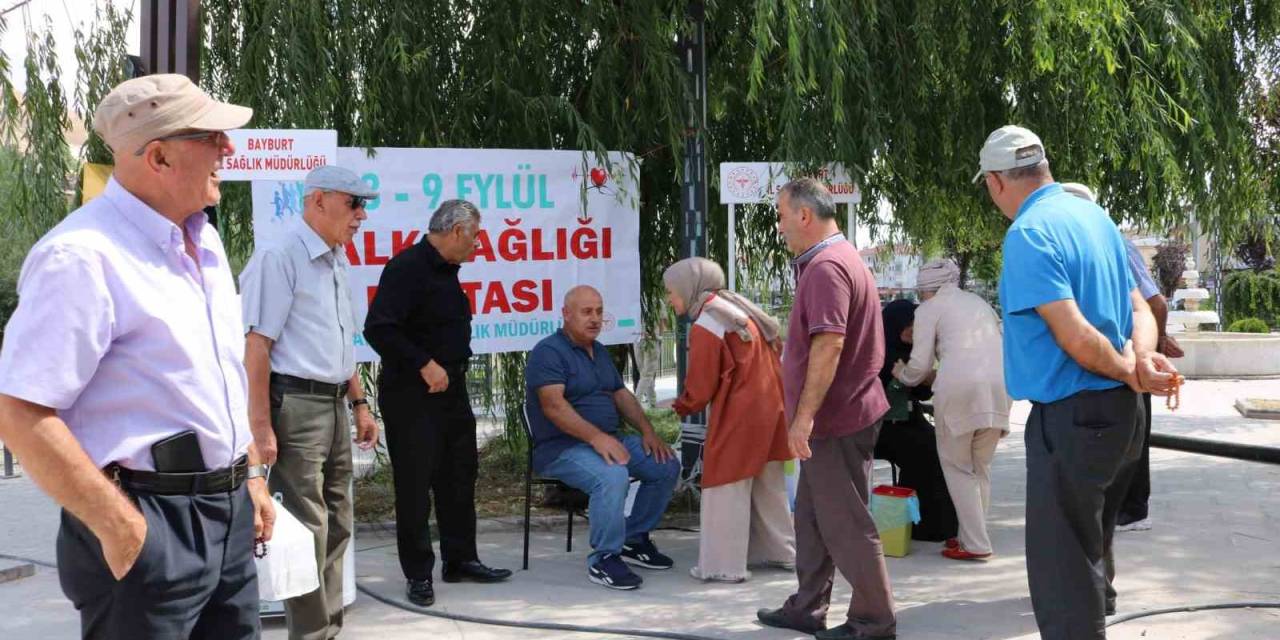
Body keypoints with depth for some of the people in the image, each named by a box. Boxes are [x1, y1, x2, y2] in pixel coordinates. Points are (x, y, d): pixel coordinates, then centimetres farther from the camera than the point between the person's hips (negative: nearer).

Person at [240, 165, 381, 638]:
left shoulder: (336, 262, 15)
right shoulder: (280, 257, -13)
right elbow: (256, 346, -17)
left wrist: (359, 404, 22)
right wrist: (261, 426, -21)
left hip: (334, 406, 9)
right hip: (295, 404, -9)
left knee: (336, 526, 14)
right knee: (307, 530, -5)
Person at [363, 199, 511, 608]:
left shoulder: (446, 271, 12)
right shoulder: (408, 267, -17)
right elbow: (377, 329, -25)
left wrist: (451, 368, 11)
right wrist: (424, 365, -22)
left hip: (450, 390, 9)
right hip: (411, 395, -9)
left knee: (459, 476, 14)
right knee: (415, 483, -1)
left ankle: (460, 560, 25)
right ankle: (418, 574, 9)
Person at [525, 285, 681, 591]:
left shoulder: (599, 351, 18)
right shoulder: (549, 351, -11)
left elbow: (621, 394, 20)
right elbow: (553, 406, -23)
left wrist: (648, 431, 3)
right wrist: (596, 437, -32)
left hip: (608, 439, 9)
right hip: (562, 448, -9)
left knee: (667, 465, -3)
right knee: (612, 476, -35)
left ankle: (634, 539, 12)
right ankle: (603, 560, -20)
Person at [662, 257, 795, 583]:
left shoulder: (705, 327, -14)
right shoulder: (736, 308, 12)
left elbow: (700, 387, -12)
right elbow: (772, 350, 17)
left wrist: (681, 407, 9)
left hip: (739, 415, -9)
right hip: (769, 406, 9)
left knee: (726, 487, 0)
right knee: (768, 485, 18)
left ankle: (724, 565, 4)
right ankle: (780, 552, 28)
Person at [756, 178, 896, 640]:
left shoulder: (826, 267, -19)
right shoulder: (836, 259, 16)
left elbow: (828, 346, -28)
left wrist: (803, 416, -27)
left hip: (836, 418, -11)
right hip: (835, 415, 11)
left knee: (845, 523, -1)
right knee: (812, 515, 16)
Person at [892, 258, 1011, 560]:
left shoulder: (929, 309, 9)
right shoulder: (980, 303, 27)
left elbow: (919, 366, 4)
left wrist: (902, 374, 27)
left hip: (959, 386, -6)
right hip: (999, 385, 6)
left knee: (958, 467, 5)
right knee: (980, 466, 17)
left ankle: (975, 544, 2)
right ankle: (972, 535, 20)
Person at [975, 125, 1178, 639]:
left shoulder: (1028, 234, -18)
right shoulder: (1093, 215, 10)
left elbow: (1077, 337, -23)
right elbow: (1139, 309, 10)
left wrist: (1129, 372, -7)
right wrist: (1143, 358, -9)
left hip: (1071, 417, -9)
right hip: (1120, 413, 9)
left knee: (1061, 568, -1)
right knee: (1089, 548, 24)